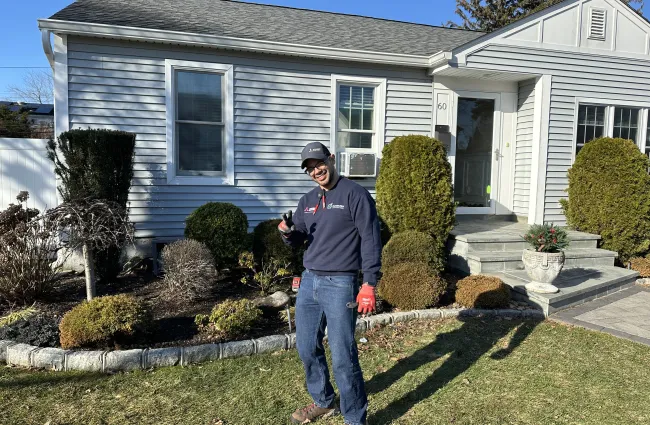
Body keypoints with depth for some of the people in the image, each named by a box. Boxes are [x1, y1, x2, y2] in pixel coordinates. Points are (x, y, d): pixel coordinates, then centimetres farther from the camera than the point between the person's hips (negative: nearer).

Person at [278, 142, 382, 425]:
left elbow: (371, 241, -11)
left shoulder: (355, 195, -8)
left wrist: (369, 284, -18)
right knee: (307, 349, 16)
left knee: (342, 358, -3)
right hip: (308, 282, 7)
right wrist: (287, 232, -7)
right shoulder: (307, 201, 13)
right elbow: (298, 240, 18)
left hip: (339, 285, -7)